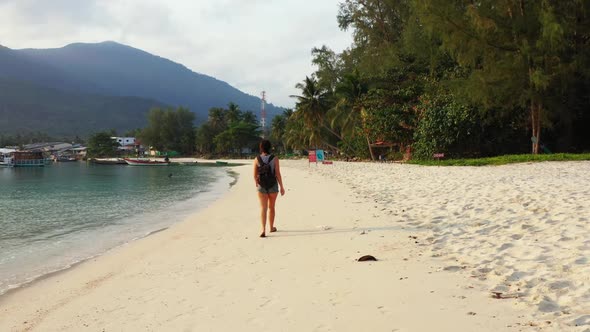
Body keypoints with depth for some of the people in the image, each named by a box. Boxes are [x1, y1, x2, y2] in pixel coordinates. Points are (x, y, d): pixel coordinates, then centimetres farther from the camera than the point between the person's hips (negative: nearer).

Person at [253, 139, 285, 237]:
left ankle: (263, 230, -17)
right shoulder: (274, 159, -9)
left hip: (262, 186, 0)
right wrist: (281, 187, -2)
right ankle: (271, 227, 31)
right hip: (273, 186, 0)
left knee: (263, 208, -1)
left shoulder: (257, 159, -5)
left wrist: (256, 184, 19)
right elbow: (278, 174, -10)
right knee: (271, 207, 17)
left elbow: (255, 175, 1)